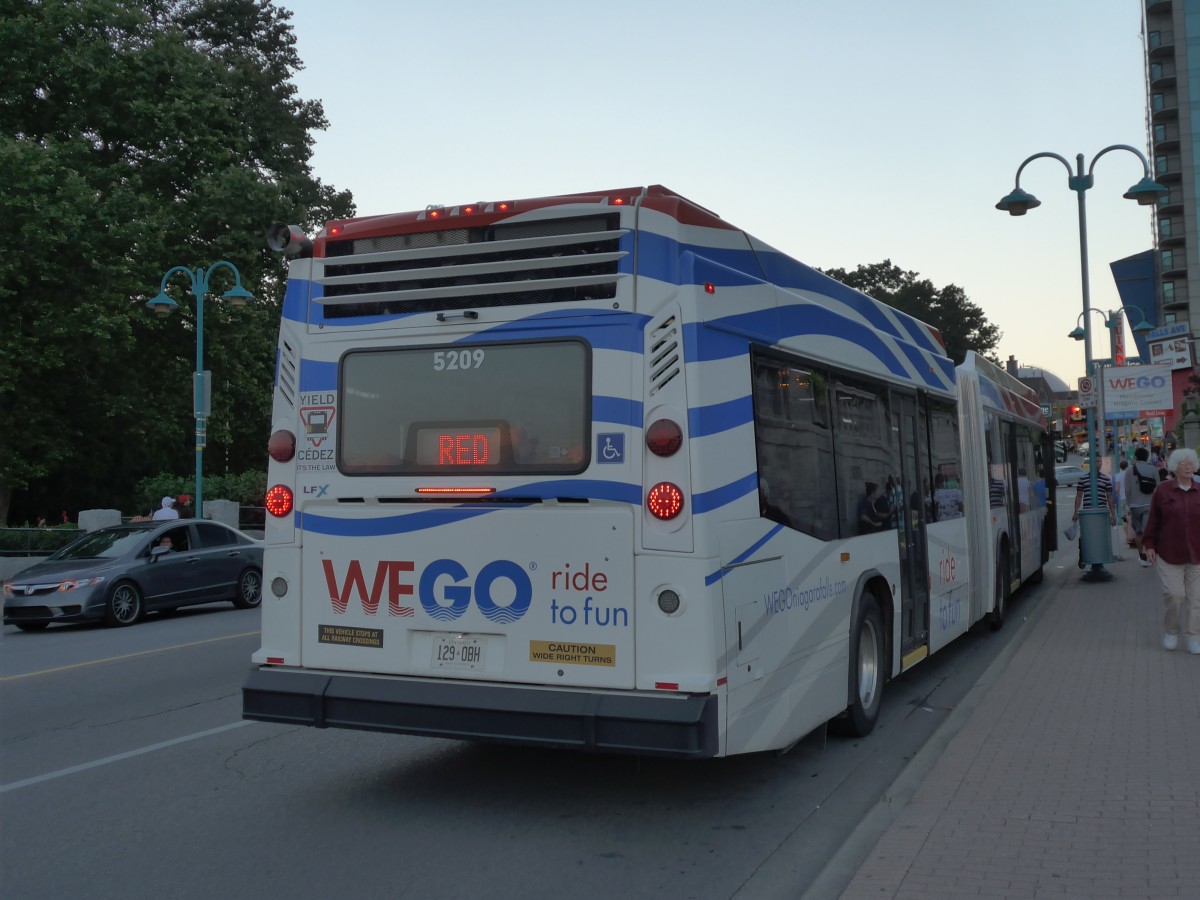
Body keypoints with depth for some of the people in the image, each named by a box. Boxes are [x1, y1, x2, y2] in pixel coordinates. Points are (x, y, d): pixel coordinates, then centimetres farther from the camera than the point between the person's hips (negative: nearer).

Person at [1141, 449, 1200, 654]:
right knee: (1174, 594, -7)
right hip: (1169, 553, -2)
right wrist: (1149, 545, 0)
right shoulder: (1162, 490, 1)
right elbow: (1154, 520, 4)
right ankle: (1171, 632, 14)